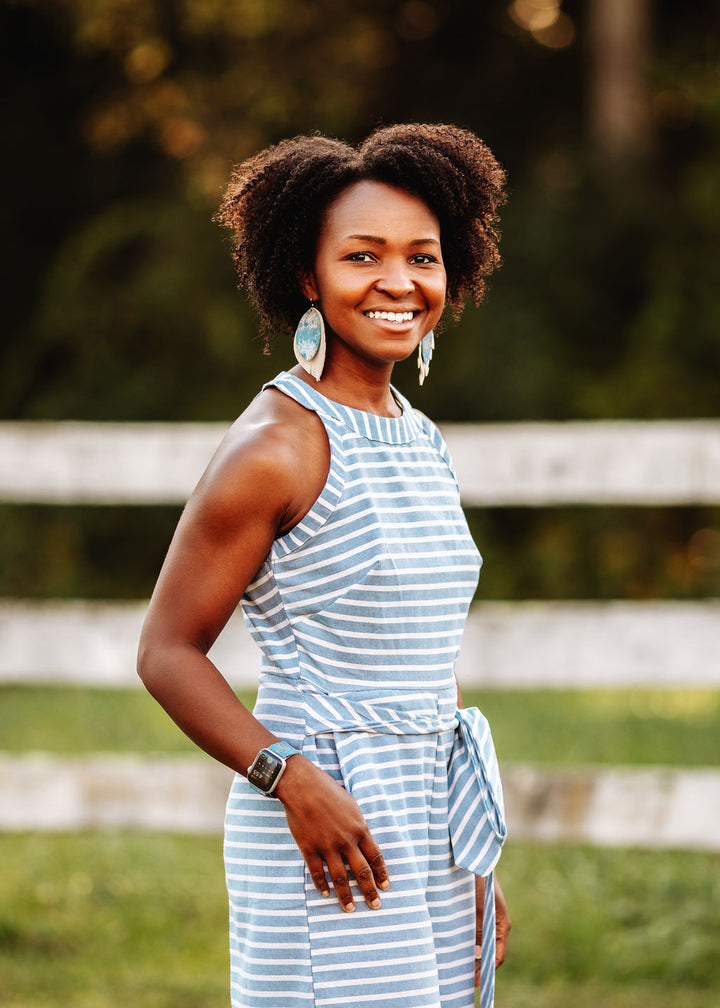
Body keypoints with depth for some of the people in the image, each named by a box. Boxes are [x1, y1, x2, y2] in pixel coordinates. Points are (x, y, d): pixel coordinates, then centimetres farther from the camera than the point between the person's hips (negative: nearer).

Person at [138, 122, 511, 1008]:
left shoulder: (419, 440, 13)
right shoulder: (277, 447, -11)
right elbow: (166, 652, -10)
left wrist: (477, 867, 19)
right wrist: (291, 777, -22)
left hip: (434, 835, 8)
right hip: (329, 836, -8)